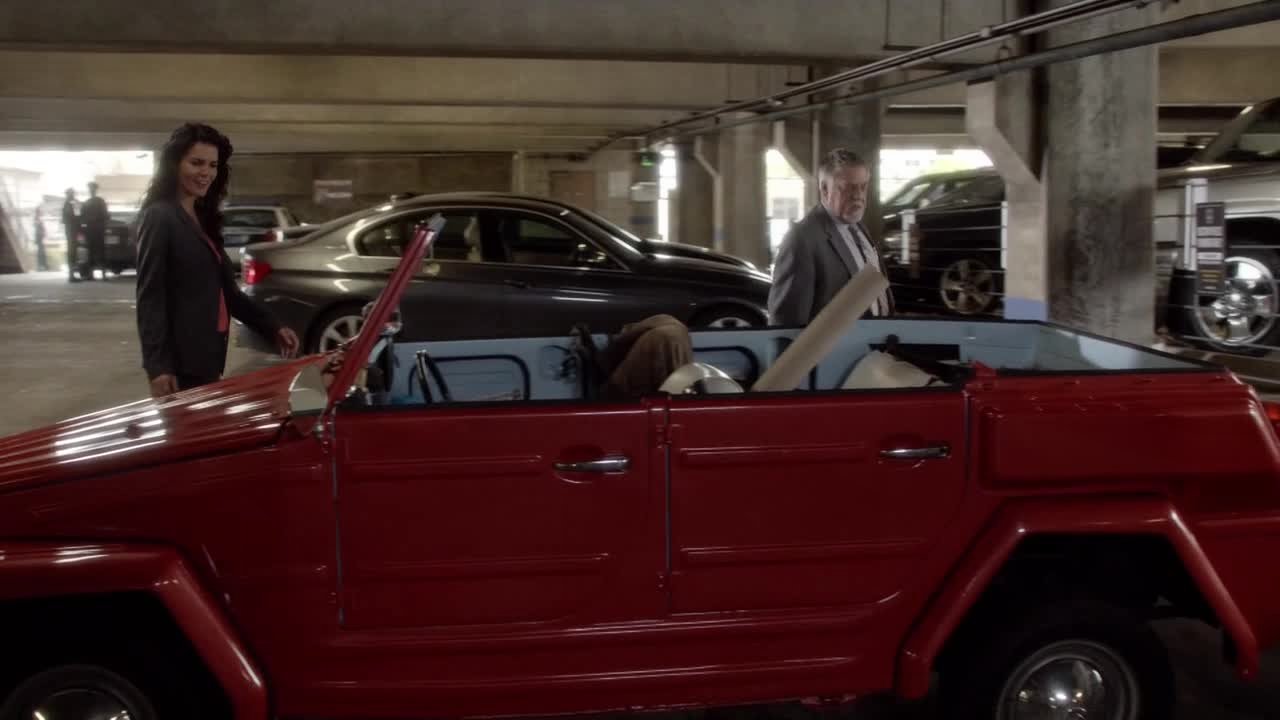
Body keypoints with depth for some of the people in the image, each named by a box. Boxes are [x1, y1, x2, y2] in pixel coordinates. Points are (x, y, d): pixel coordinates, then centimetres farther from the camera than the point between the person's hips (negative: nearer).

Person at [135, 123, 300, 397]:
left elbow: (226, 291, 20)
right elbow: (150, 297, -15)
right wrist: (158, 366, -21)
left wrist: (273, 328, 12)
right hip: (182, 360, -9)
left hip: (207, 355, 9)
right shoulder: (159, 218, -9)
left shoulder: (205, 219, 17)